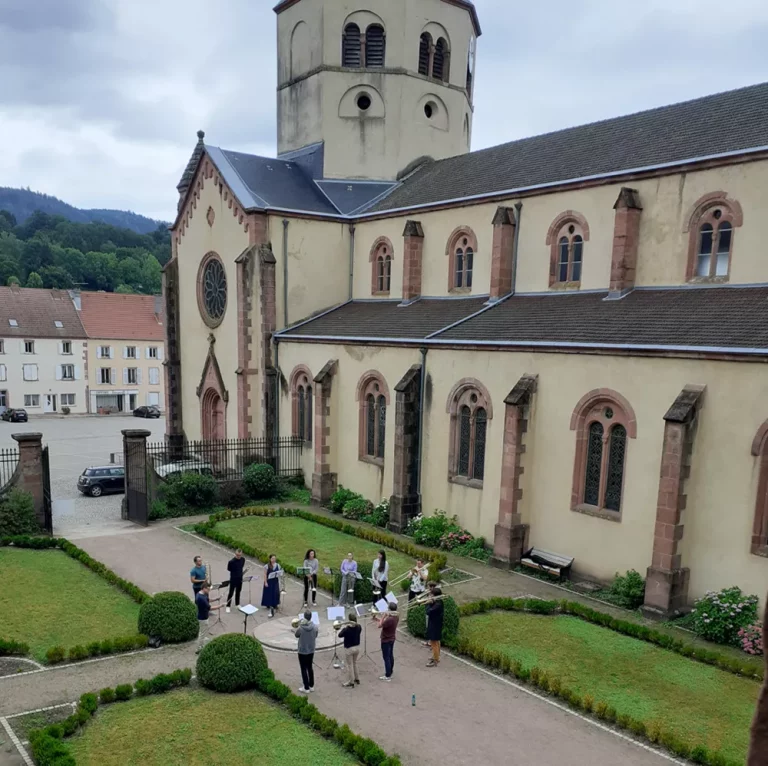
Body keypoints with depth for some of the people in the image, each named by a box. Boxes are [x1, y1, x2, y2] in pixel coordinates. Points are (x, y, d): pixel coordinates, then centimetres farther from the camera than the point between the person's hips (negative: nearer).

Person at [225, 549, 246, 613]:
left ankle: (237, 604, 35)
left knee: (238, 592, 19)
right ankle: (228, 606, 13)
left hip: (240, 578, 5)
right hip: (233, 579, -5)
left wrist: (239, 572, 4)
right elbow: (228, 569, -7)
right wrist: (235, 572, 0)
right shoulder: (231, 561, -23)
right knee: (231, 593, 2)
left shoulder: (243, 560, -6)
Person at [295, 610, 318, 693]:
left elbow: (296, 635, -3)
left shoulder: (301, 628, -22)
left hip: (302, 651, -4)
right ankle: (311, 686, 28)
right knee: (310, 668, 19)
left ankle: (306, 688, 15)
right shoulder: (315, 627, -13)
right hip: (311, 651, 4)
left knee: (304, 669, 8)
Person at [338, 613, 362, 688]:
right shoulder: (359, 627, -10)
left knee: (350, 665, 9)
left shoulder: (347, 629, -25)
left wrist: (343, 628, -2)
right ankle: (356, 678, 34)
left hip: (349, 649, -6)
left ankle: (351, 682, 17)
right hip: (357, 647, 6)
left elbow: (340, 635, -11)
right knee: (355, 663, 23)